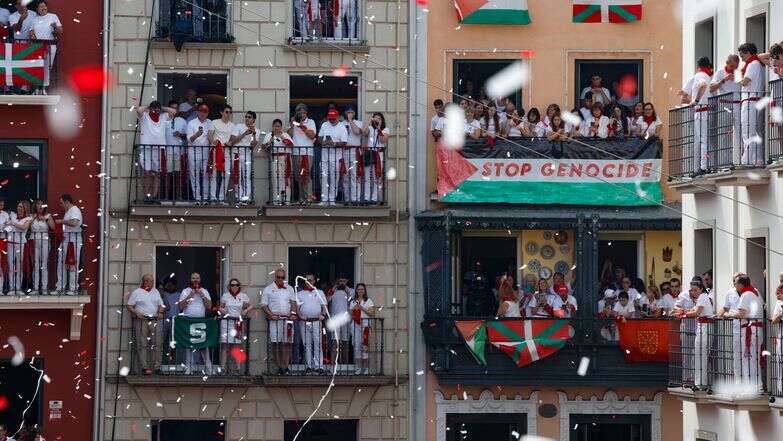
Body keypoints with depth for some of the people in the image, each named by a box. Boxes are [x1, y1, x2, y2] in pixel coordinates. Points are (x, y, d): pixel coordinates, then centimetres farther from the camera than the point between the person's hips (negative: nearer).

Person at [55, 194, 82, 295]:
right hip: (65, 239, 10)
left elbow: (74, 223, -27)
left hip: (74, 240, -10)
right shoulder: (67, 211, 20)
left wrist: (61, 221, -16)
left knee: (72, 265, -6)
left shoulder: (75, 210, -10)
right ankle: (60, 288, 10)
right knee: (61, 264, 7)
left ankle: (73, 288, -3)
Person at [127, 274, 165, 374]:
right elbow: (129, 306, 2)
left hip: (154, 321, 4)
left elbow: (161, 305, 23)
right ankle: (144, 367, -10)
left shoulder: (156, 292, 19)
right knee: (142, 345, -8)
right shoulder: (136, 292, 4)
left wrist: (160, 312, 2)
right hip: (141, 321, -4)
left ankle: (156, 366, 3)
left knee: (155, 344, 0)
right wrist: (136, 312, -14)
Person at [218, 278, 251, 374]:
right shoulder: (225, 296, 9)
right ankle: (223, 368, -4)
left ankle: (238, 368, 4)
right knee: (225, 345, -5)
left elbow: (249, 306, 15)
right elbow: (221, 307, 15)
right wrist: (222, 310, -7)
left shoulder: (244, 296, 8)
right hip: (227, 322, 0)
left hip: (239, 322, 0)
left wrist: (246, 311, -5)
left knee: (237, 346, 0)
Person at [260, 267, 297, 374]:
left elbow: (293, 301, 11)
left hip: (288, 319, 2)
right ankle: (279, 367, -3)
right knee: (275, 343, -7)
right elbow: (263, 304, 4)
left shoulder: (289, 289, 18)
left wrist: (293, 313, -7)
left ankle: (285, 367, 2)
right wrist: (271, 314, -11)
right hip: (274, 320, -2)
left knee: (287, 343, -2)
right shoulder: (268, 289, 8)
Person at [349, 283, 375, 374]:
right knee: (356, 346, -3)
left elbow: (372, 313, -3)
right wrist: (353, 310, -3)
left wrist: (362, 308, -10)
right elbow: (350, 314, 17)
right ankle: (358, 368, 1)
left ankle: (366, 368, -4)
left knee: (365, 346, -8)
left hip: (365, 324, -3)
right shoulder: (353, 302, 17)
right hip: (356, 325, 3)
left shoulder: (368, 301, 7)